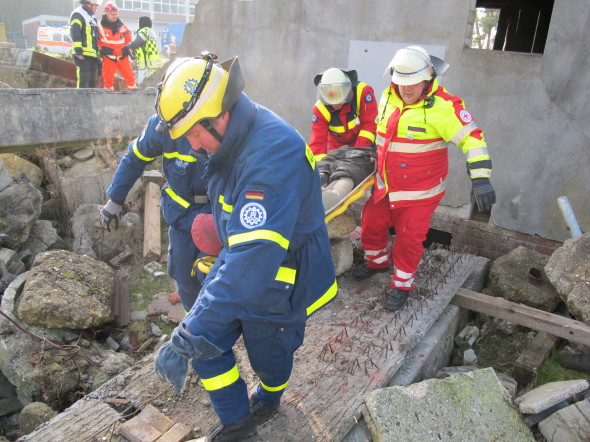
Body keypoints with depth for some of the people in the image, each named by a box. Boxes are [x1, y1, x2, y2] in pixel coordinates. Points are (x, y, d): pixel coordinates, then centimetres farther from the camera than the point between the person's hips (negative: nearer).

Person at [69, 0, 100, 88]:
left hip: (93, 55, 9)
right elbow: (75, 34, -14)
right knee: (83, 79, -14)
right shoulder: (78, 15, -4)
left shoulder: (92, 17, 24)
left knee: (92, 80, 10)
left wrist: (98, 55, 23)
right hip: (83, 55, -9)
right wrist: (78, 52, -22)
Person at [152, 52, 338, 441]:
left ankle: (268, 401, 54)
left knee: (268, 355, 17)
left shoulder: (274, 155, -36)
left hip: (280, 281, -7)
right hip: (238, 262, 8)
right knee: (204, 343, 6)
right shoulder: (236, 139, -6)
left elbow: (255, 259, -43)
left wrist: (189, 336, -43)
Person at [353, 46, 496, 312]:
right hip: (385, 185, 6)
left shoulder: (443, 105, -19)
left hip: (421, 191, -6)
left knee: (409, 238, 1)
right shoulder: (388, 97, 1)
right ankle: (379, 262, 43)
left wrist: (481, 178, -27)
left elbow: (473, 138, -19)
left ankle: (402, 285, 23)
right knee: (371, 224, 14)